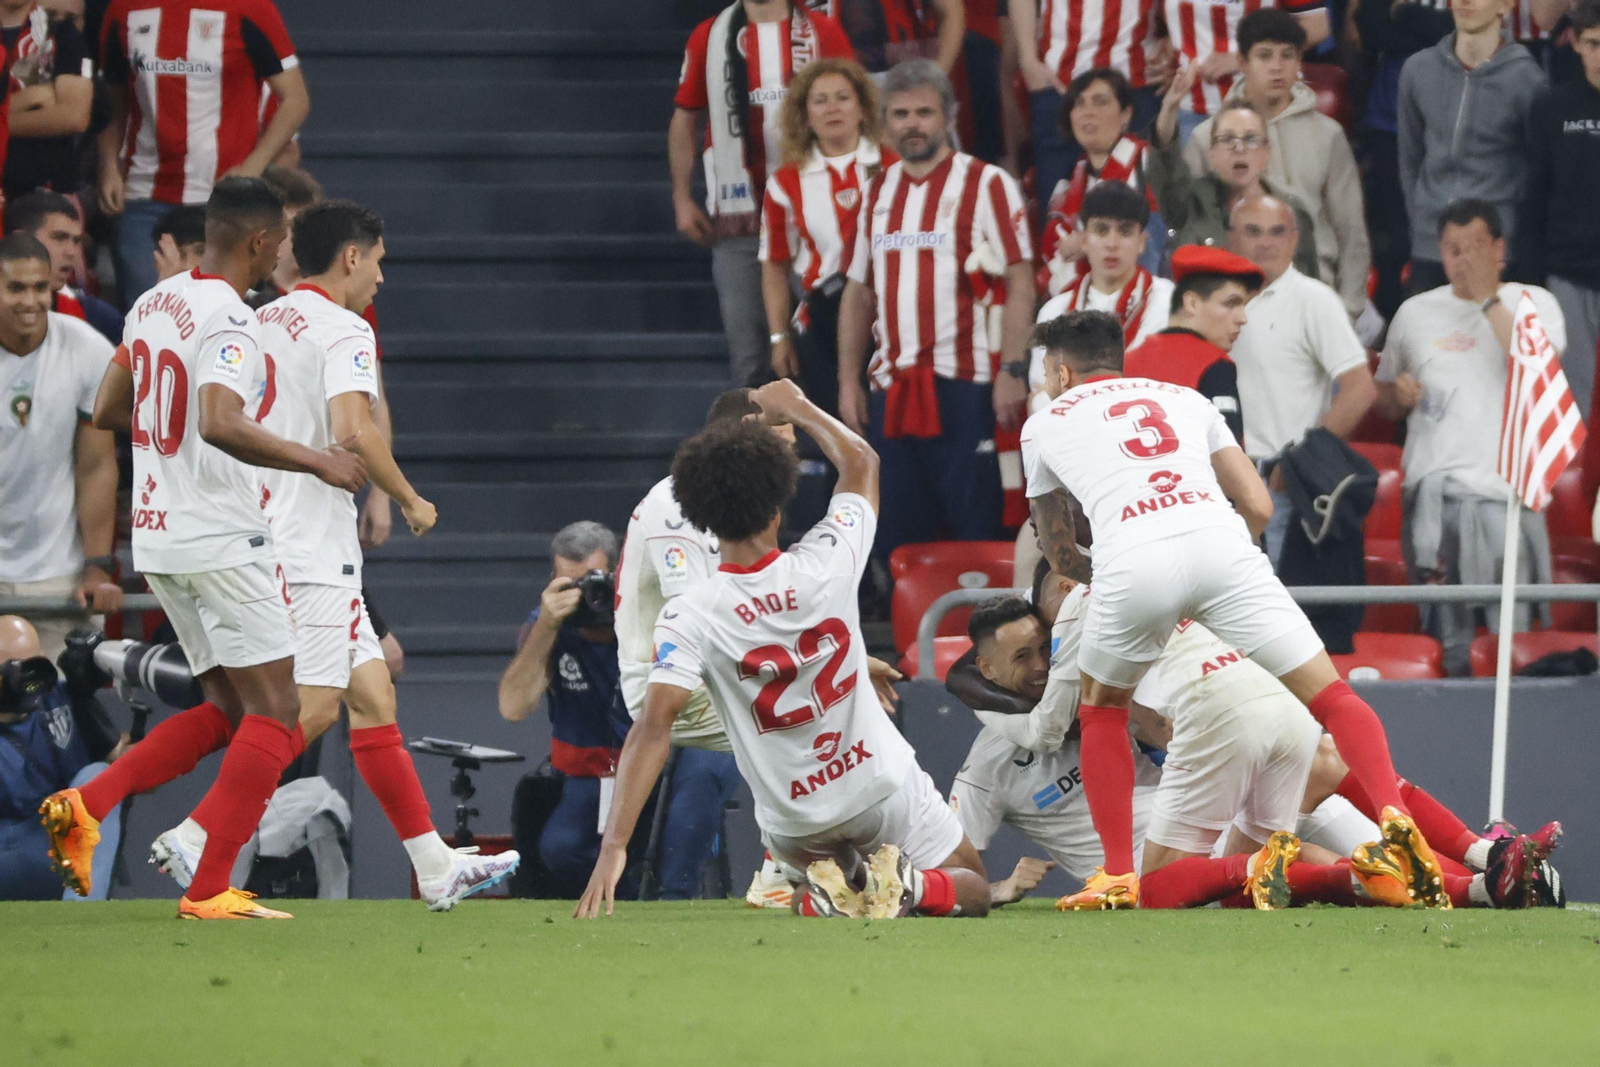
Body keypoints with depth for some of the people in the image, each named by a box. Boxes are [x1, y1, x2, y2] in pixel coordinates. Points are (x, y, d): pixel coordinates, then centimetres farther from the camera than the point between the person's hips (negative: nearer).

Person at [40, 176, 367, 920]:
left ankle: (85, 808, 1)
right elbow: (222, 425, -31)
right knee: (274, 713, -2)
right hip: (221, 538, -9)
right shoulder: (229, 319, -16)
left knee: (228, 710, 15)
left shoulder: (154, 304, 10)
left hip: (158, 535, 9)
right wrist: (316, 461, -21)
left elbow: (107, 412, 18)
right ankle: (208, 889, -8)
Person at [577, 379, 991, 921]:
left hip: (795, 824, 0)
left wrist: (614, 846, -33)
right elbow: (861, 461, 3)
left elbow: (653, 728, -30)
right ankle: (912, 888, -15)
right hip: (883, 784, 0)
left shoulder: (688, 619, -21)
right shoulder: (824, 566, -17)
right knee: (972, 891, 20)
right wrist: (795, 408, 20)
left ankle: (827, 896, -3)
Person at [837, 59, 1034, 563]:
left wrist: (1012, 370, -15)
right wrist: (848, 382, 13)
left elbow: (1019, 282, -7)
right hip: (893, 388, 5)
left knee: (977, 529, -5)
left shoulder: (985, 185, -1)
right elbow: (858, 292, 19)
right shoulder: (879, 191, 16)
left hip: (964, 387, -5)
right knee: (895, 537, 6)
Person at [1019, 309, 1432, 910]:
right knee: (1330, 697, 4)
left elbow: (1058, 550, 42)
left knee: (1102, 707, 25)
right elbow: (1258, 506, 28)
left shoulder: (1044, 425, 29)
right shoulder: (1183, 398, 33)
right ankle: (1393, 816, -19)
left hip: (1132, 558, -1)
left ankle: (1119, 877, 17)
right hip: (1220, 541, 1)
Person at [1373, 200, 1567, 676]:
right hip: (1432, 490, 3)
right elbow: (1383, 403, 27)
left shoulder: (1534, 302, 9)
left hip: (1505, 492, -3)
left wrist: (1487, 298, -9)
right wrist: (1399, 396, 4)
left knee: (1512, 628, -11)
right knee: (1446, 635, -1)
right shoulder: (1415, 313, 18)